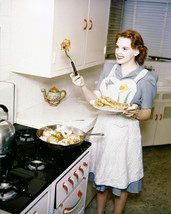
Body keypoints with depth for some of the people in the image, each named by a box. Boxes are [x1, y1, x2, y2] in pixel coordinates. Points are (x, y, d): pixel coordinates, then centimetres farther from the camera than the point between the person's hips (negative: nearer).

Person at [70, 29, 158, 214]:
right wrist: (83, 86, -14)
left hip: (125, 132, -4)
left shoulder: (146, 78, -9)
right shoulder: (109, 68, 4)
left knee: (121, 180, 12)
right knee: (101, 175, 18)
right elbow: (95, 99, 3)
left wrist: (136, 113, -25)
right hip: (102, 129, 4)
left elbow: (147, 113, -4)